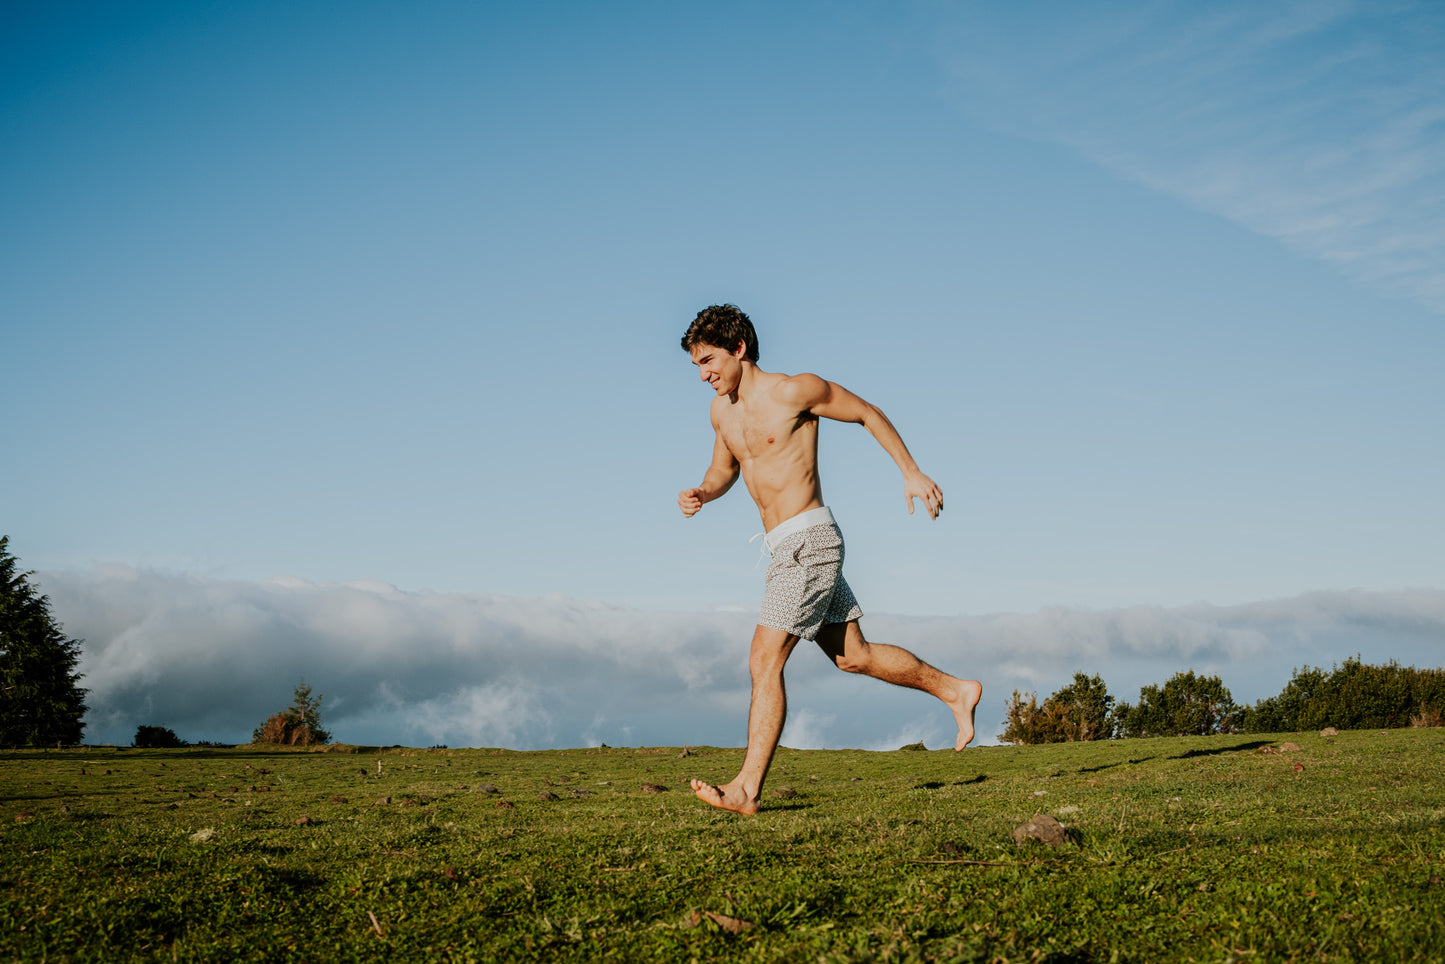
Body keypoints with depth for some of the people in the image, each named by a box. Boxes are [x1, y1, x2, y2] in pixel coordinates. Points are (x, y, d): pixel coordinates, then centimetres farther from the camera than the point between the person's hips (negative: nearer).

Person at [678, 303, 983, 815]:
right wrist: (700, 494, 4)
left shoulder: (795, 390, -10)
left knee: (765, 660, -15)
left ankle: (747, 790, -15)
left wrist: (911, 473, 1)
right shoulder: (722, 409, 11)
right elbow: (724, 470, 26)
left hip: (809, 539, -9)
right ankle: (955, 690, 32)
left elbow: (869, 413, 2)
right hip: (787, 549, 9)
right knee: (853, 656, 16)